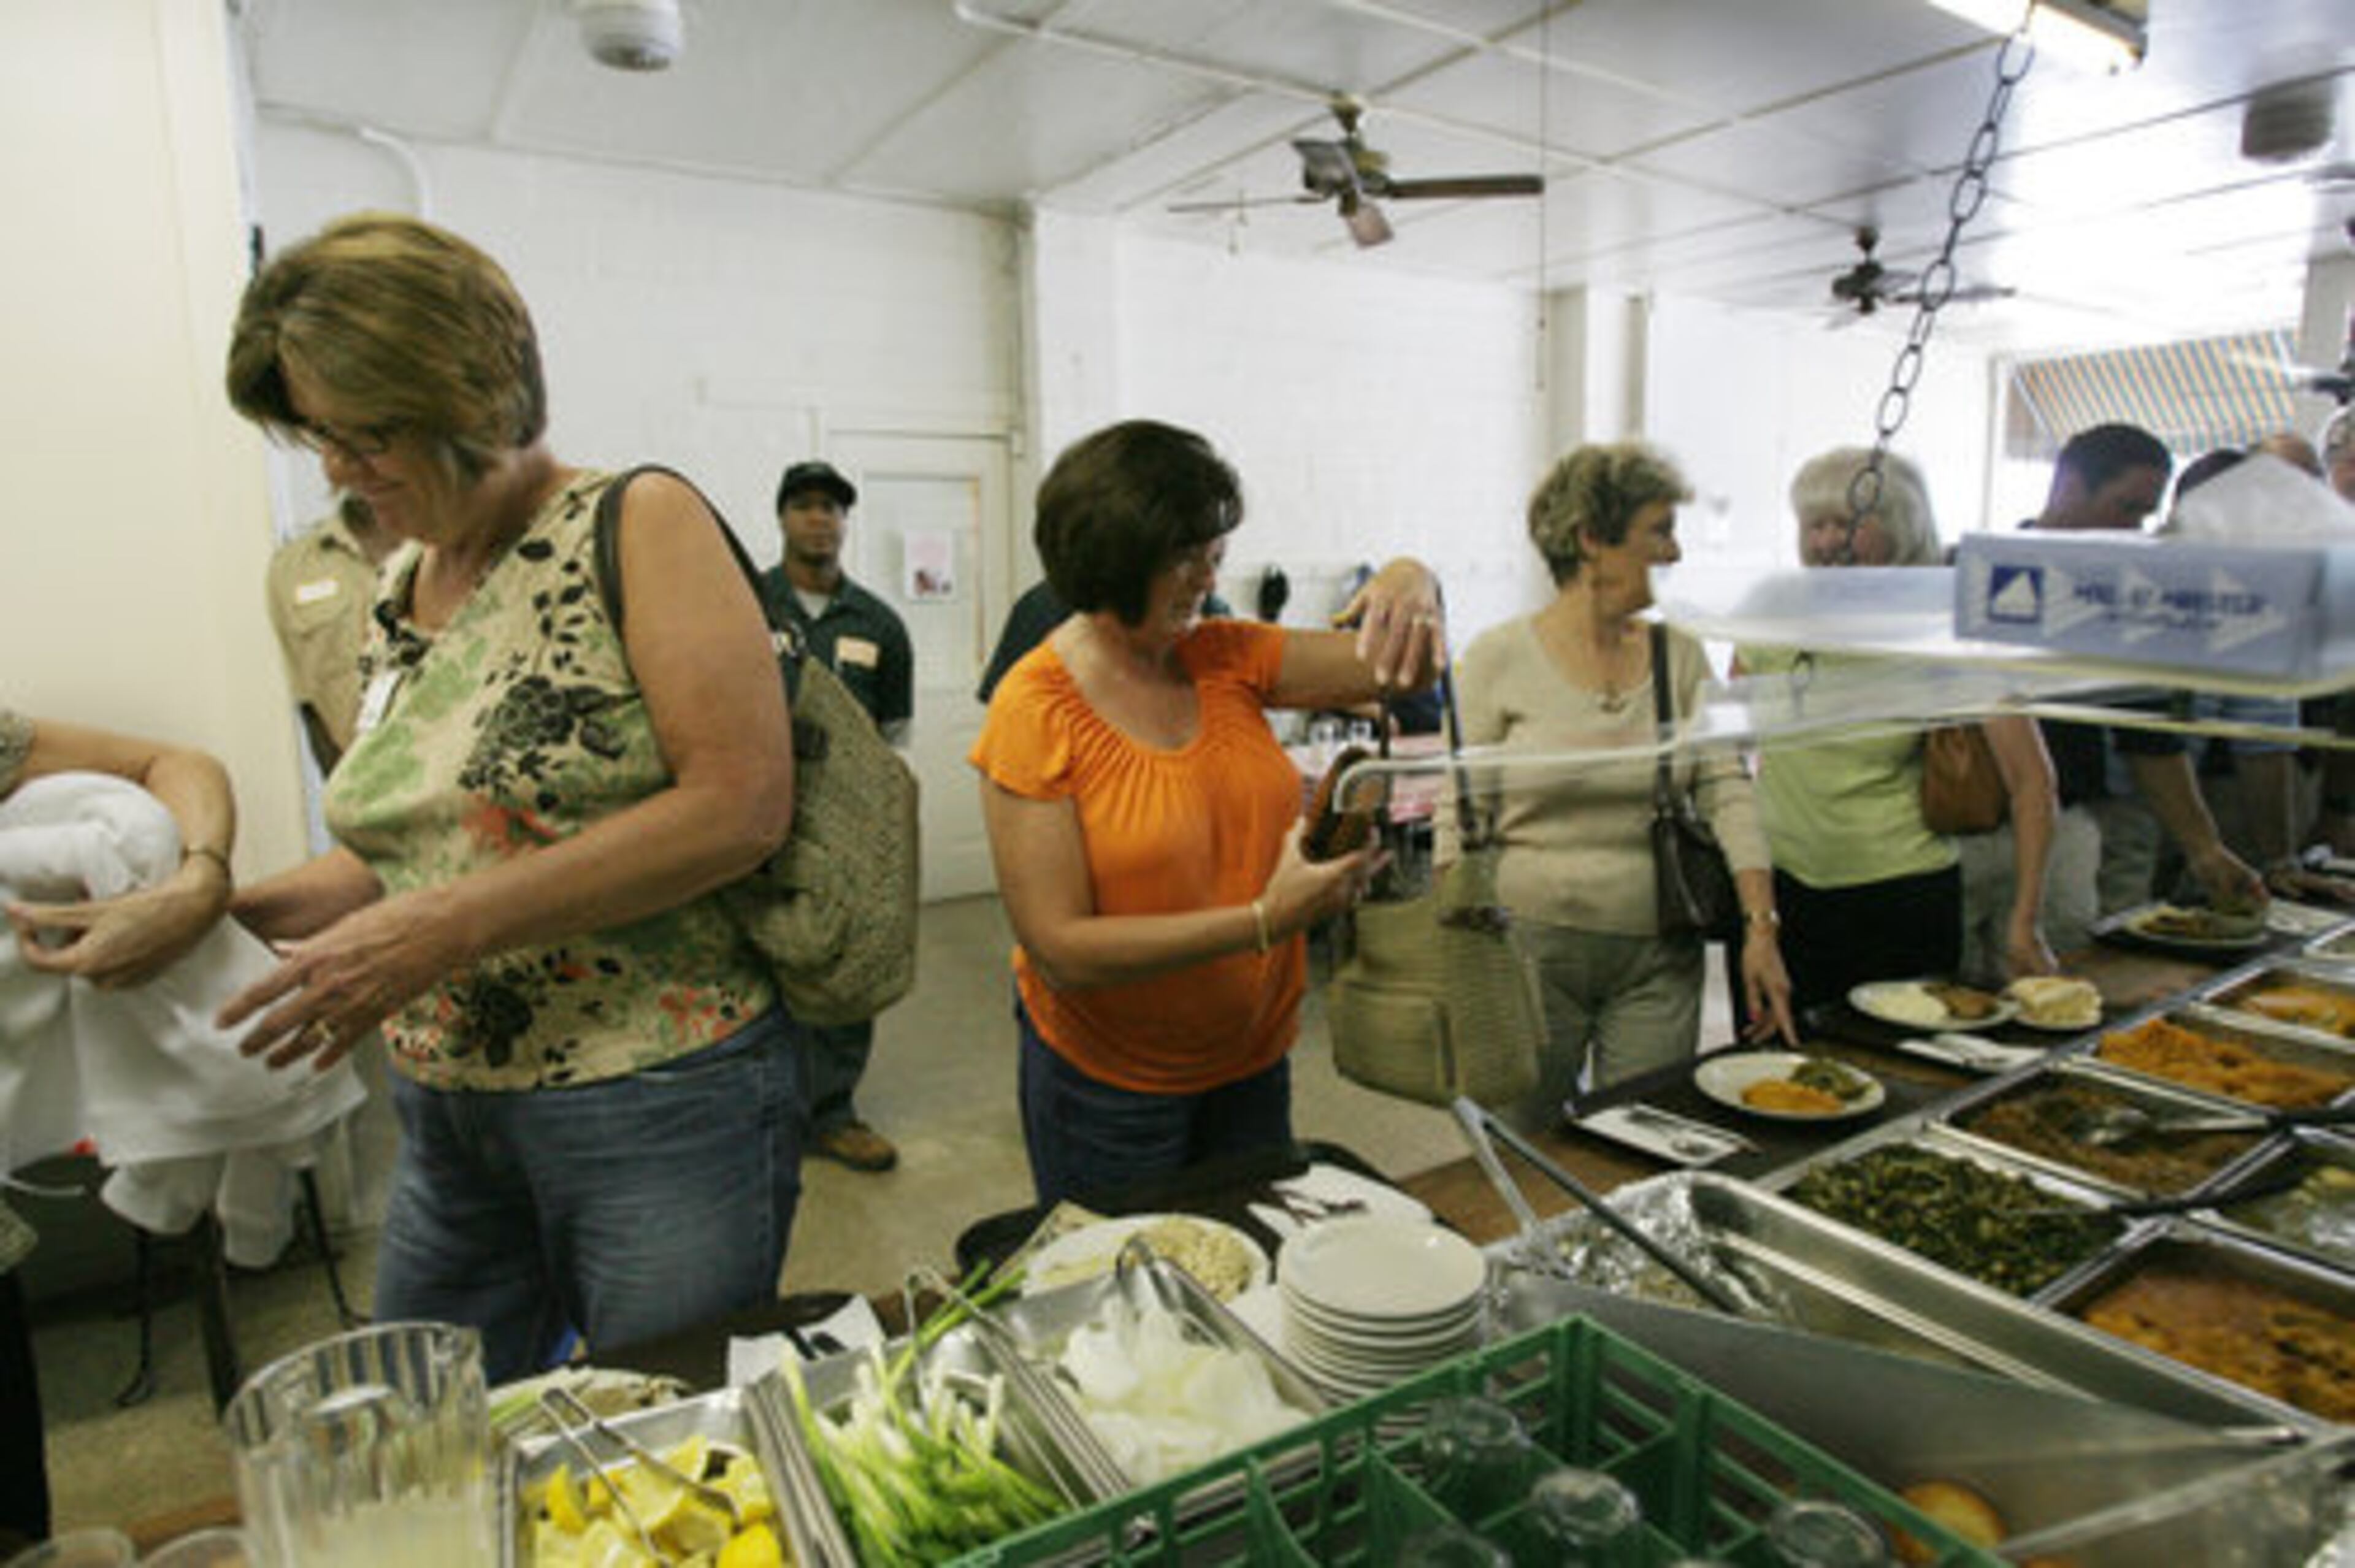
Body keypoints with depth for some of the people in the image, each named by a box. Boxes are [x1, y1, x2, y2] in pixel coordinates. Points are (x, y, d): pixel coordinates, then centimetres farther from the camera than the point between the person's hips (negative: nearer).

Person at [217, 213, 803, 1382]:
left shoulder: (636, 526, -10)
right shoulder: (394, 591, 11)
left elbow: (744, 804, -21)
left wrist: (448, 928, -20)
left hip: (656, 1108, -7)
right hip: (447, 1112, 7)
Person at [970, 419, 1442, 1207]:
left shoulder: (1226, 658, -2)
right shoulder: (1035, 711, -19)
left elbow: (1399, 669, -3)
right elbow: (1060, 948, -23)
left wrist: (1414, 586, -25)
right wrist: (1264, 921, -29)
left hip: (1252, 1057, 5)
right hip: (1110, 1083, -5)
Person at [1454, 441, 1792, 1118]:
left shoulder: (1679, 654, 5)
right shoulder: (1500, 657, -6)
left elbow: (1727, 791, 0)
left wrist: (1760, 926, -9)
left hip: (1658, 958, 3)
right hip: (1532, 945, -3)